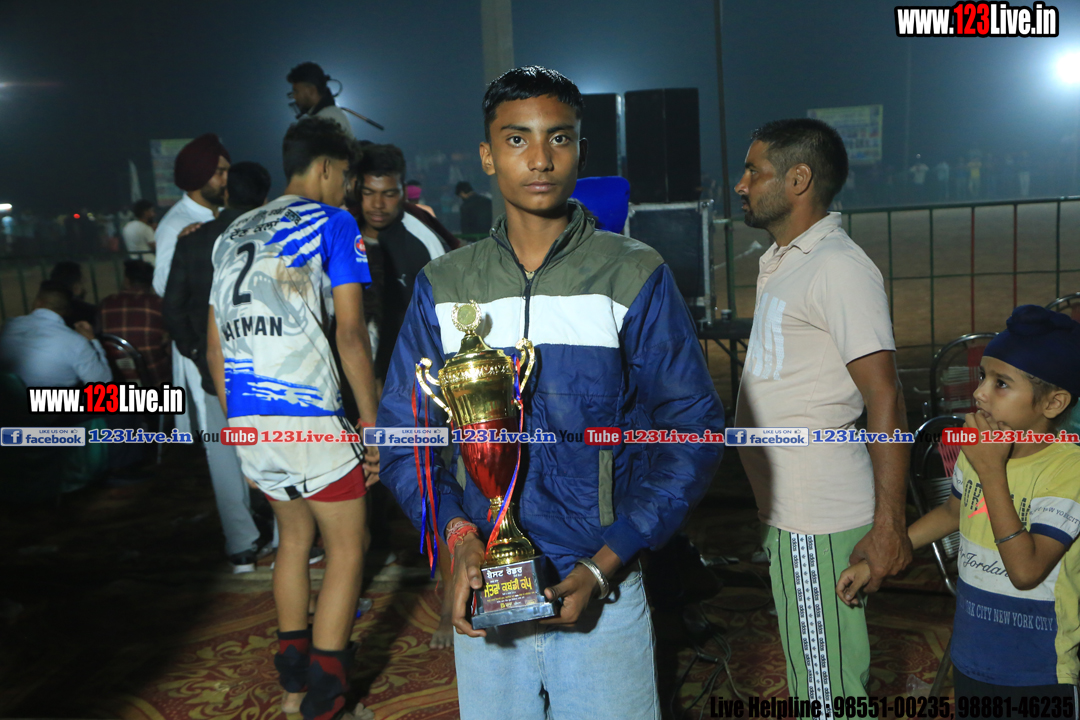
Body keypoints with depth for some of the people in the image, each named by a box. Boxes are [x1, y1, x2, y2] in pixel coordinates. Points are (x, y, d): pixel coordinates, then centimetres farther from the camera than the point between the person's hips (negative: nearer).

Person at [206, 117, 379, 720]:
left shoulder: (234, 234, 19)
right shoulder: (332, 223, 0)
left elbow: (215, 343, 18)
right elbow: (350, 334, -9)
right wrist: (374, 426, -4)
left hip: (246, 418, 7)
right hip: (308, 415, -7)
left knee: (295, 535, 23)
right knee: (347, 547, 7)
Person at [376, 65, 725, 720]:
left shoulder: (637, 277, -4)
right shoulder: (443, 286, 3)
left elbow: (694, 428, -6)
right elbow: (402, 432, 4)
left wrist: (604, 565, -14)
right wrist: (458, 536, -12)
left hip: (601, 593, -2)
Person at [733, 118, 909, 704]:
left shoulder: (838, 267, -16)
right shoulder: (780, 262, 15)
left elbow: (884, 398, -20)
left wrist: (889, 524, -22)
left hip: (820, 521, -10)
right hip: (784, 511, 10)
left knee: (831, 688, 2)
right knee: (808, 682, 22)